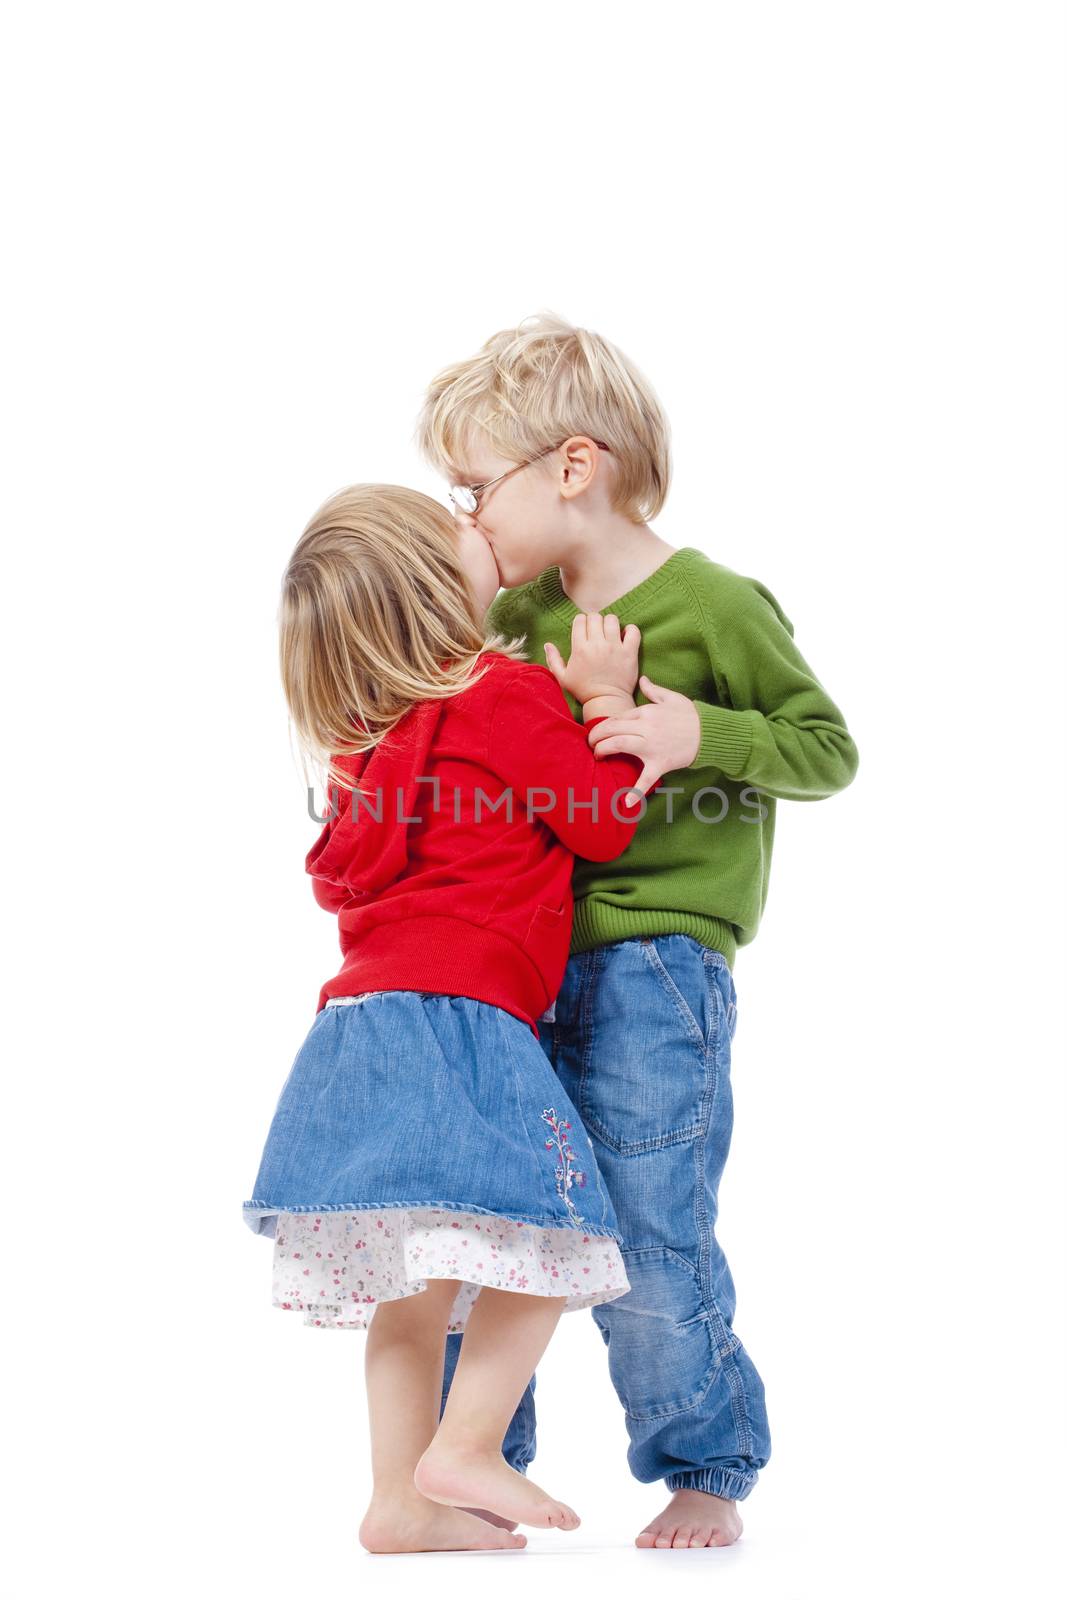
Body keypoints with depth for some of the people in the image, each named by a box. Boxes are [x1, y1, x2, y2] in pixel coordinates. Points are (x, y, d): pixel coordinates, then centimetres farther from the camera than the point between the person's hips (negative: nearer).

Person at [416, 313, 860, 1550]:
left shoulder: (715, 603, -8)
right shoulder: (519, 615, 12)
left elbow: (829, 747, -5)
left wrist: (700, 734, -19)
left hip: (652, 961, -6)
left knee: (647, 1244, -4)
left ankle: (704, 1475, 17)